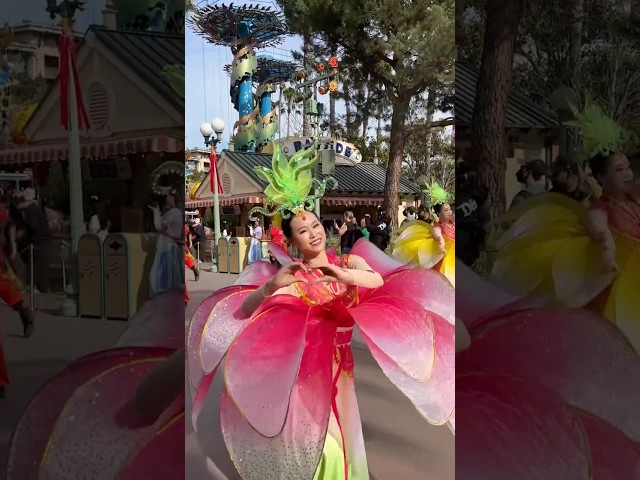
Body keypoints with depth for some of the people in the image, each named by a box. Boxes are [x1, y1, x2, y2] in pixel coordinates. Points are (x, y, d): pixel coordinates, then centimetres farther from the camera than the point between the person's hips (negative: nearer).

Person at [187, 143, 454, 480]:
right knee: (314, 442, -5)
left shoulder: (349, 262, 3)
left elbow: (378, 279, -18)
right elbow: (245, 310, -14)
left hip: (340, 363, 2)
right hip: (305, 366, -2)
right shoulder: (290, 275, -4)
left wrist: (342, 274, -36)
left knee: (342, 437, 13)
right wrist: (272, 286, -33)